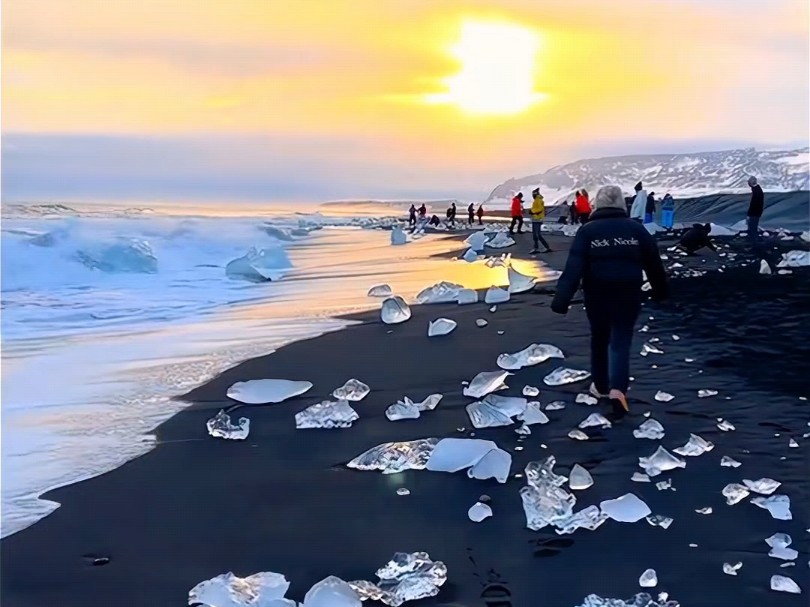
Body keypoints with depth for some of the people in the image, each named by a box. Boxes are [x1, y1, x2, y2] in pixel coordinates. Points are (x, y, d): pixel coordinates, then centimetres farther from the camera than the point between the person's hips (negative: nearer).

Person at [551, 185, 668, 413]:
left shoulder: (587, 231, -5)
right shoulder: (636, 229, 1)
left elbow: (573, 268, -14)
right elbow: (654, 263, 8)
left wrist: (562, 299, -17)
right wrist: (660, 291, 23)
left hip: (597, 296, 0)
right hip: (628, 296, 0)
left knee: (599, 340, 19)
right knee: (621, 343, 4)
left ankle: (601, 386, 30)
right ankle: (618, 388, -15)